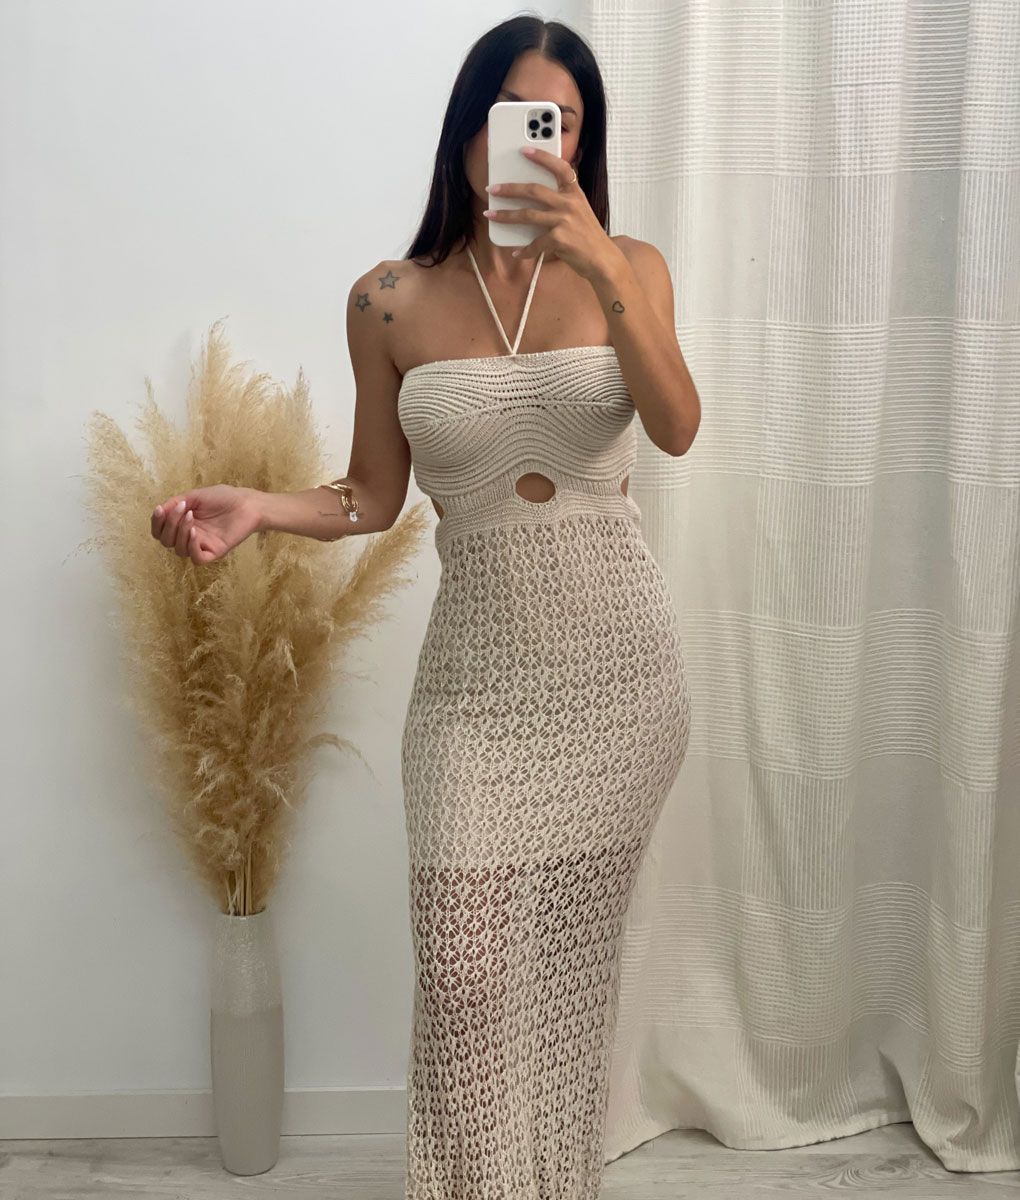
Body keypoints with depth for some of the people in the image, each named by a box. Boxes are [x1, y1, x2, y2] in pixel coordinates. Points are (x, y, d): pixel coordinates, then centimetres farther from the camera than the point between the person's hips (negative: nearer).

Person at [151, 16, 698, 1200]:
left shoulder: (628, 268, 0)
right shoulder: (389, 301, 0)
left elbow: (677, 429, -16)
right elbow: (373, 497, 6)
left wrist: (606, 278, -29)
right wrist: (255, 507, -12)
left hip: (617, 659, 1)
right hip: (479, 668, 0)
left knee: (575, 957, 9)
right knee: (463, 968, -5)